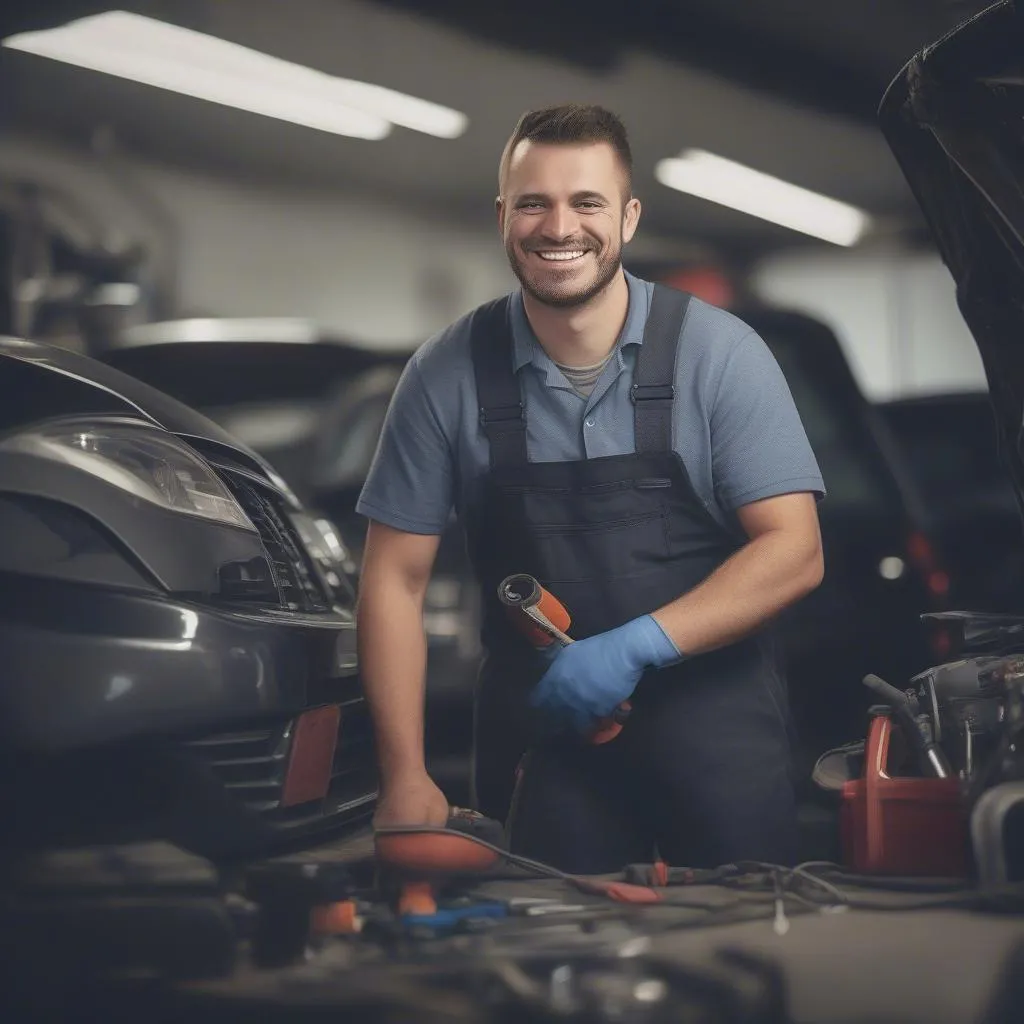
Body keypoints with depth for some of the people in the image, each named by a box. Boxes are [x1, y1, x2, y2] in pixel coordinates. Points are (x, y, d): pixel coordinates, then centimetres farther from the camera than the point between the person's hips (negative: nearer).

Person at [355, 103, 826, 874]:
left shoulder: (720, 353, -6)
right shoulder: (448, 375, -2)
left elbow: (794, 550, -8)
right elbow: (394, 579, 1)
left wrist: (639, 645, -20)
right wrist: (406, 777, -5)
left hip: (714, 727, -1)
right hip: (538, 731, 1)